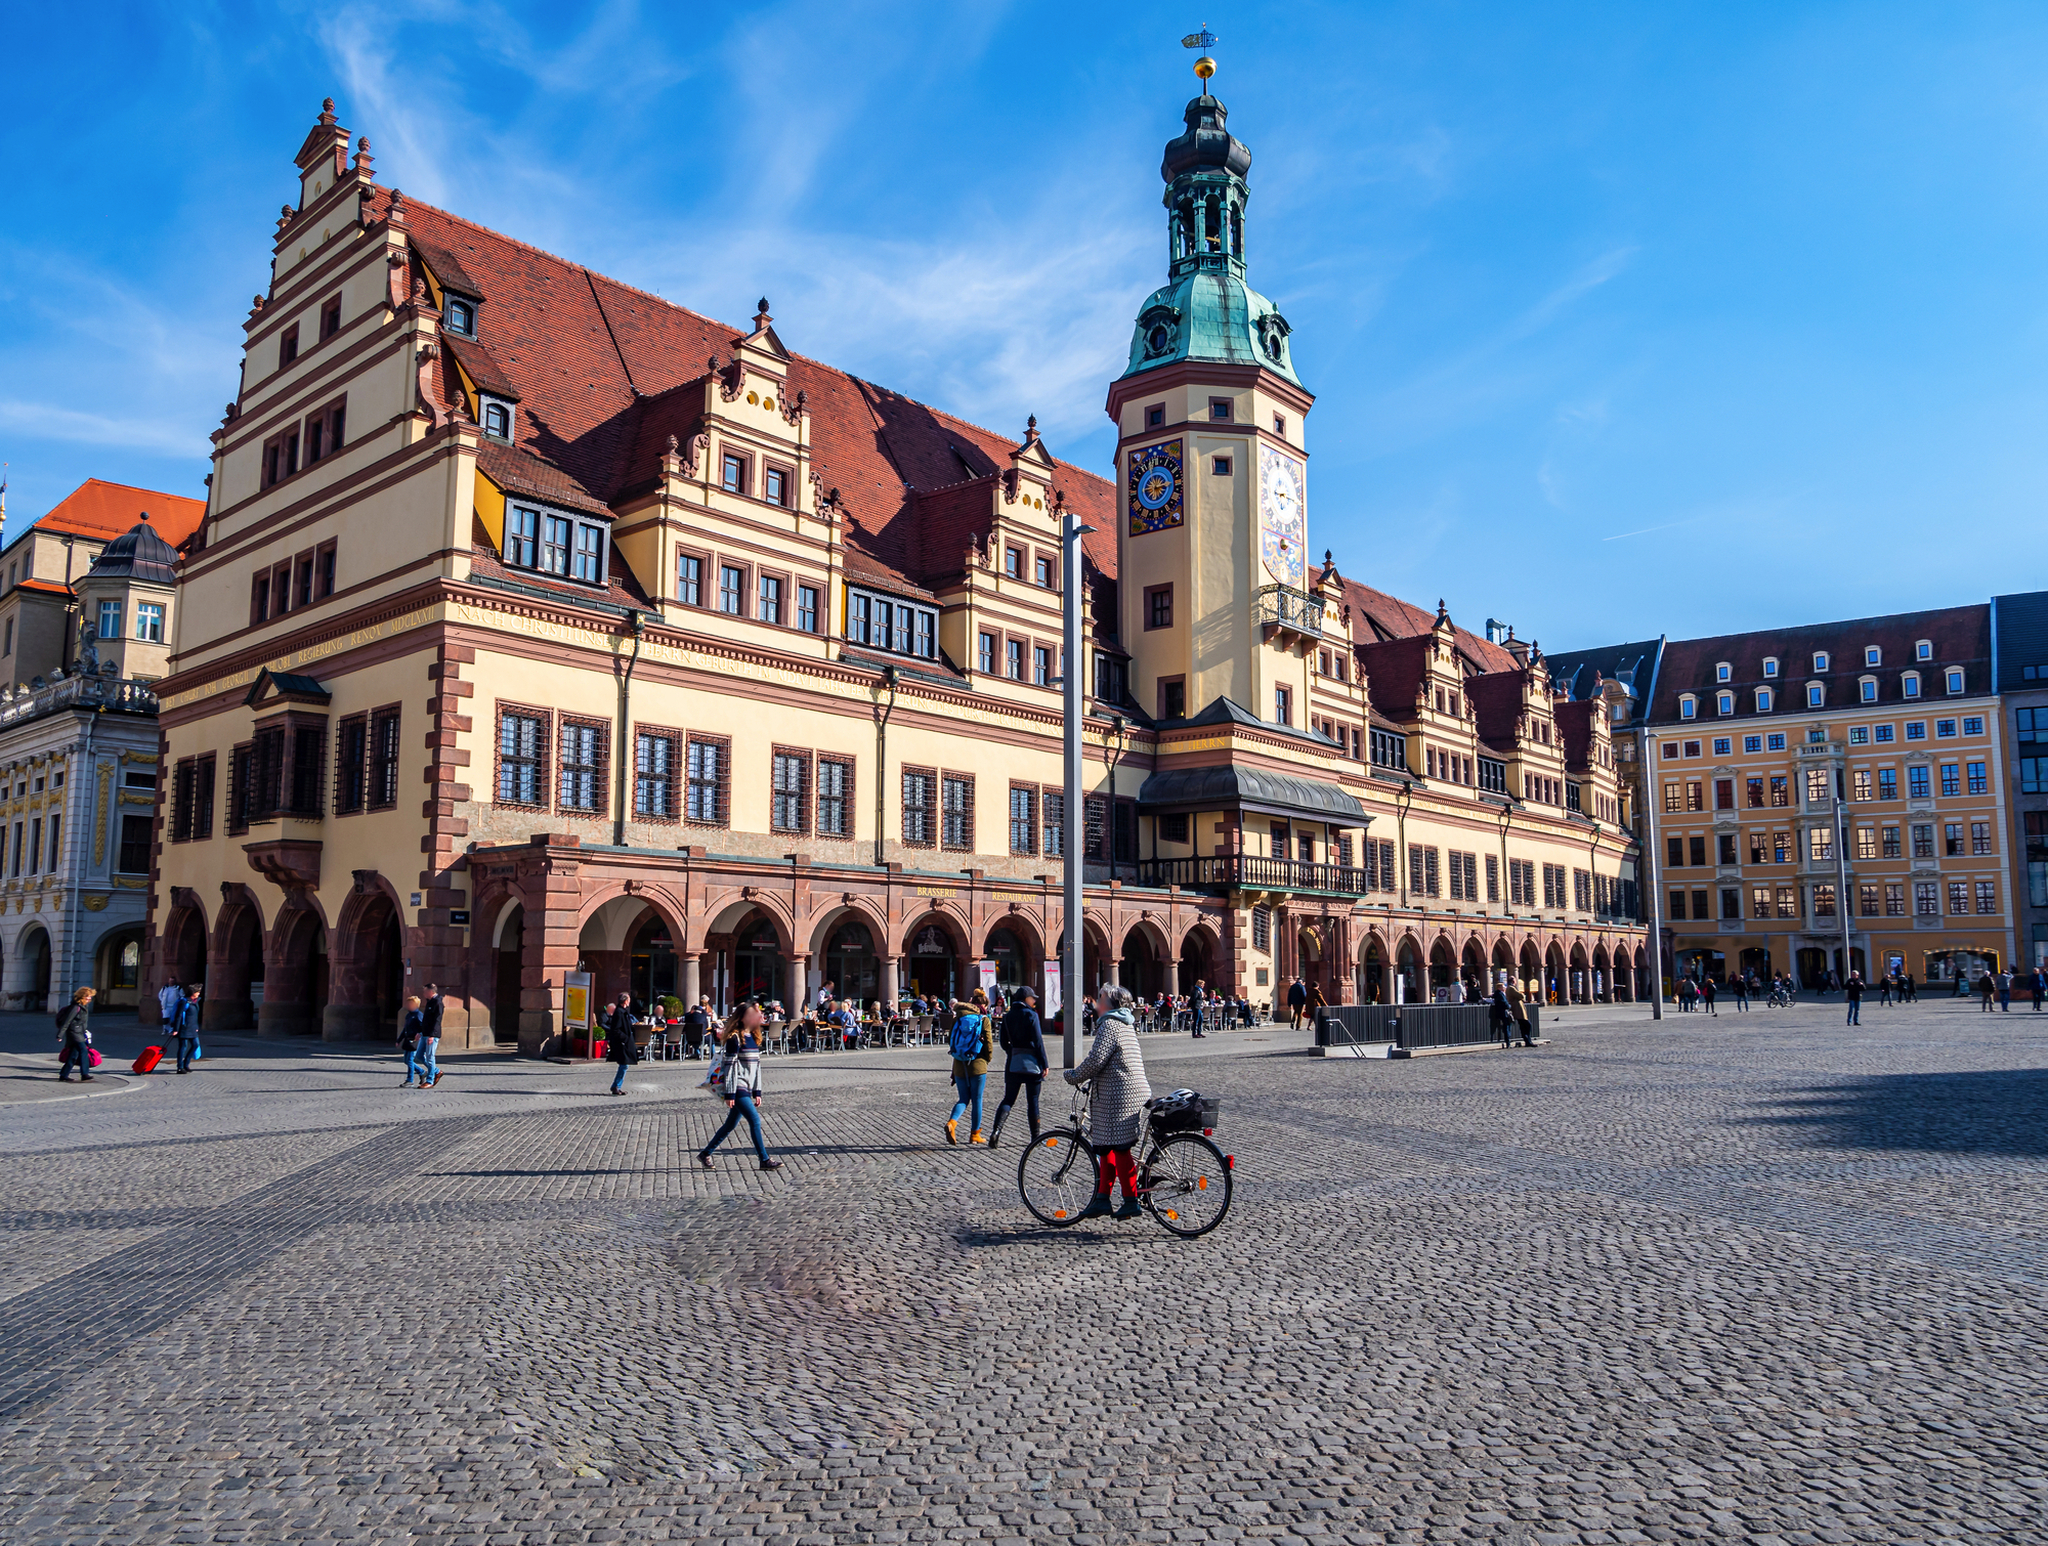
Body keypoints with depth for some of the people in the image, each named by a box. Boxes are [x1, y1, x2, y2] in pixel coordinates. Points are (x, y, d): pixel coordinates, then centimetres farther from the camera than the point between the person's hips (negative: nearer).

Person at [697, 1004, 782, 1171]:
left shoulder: (754, 1038, 13)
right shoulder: (735, 1038, -12)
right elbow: (730, 1066, -13)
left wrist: (757, 1092, 16)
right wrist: (729, 1094, -15)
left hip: (746, 1089, 8)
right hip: (737, 1088, -8)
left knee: (731, 1124, 13)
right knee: (755, 1120, -11)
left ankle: (705, 1154, 24)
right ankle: (764, 1160, -5)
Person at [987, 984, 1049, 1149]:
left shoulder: (1008, 1016, 8)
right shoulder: (1031, 1015, -9)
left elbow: (1003, 1042, 11)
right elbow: (1038, 1041, -12)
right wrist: (1044, 1063, -8)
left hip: (1013, 1062, 4)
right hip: (1031, 1061, -4)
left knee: (1008, 1099, 7)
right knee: (1032, 1100, 5)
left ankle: (996, 1129, -14)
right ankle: (1035, 1137, 11)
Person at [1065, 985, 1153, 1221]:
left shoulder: (1109, 1025, -13)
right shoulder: (1126, 1025, 19)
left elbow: (1096, 1060, -21)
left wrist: (1073, 1075, -6)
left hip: (1119, 1098, -10)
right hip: (1136, 1092, 10)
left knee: (1119, 1149, -4)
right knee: (1107, 1147, 13)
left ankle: (1131, 1202, 1)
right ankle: (1102, 1198, 15)